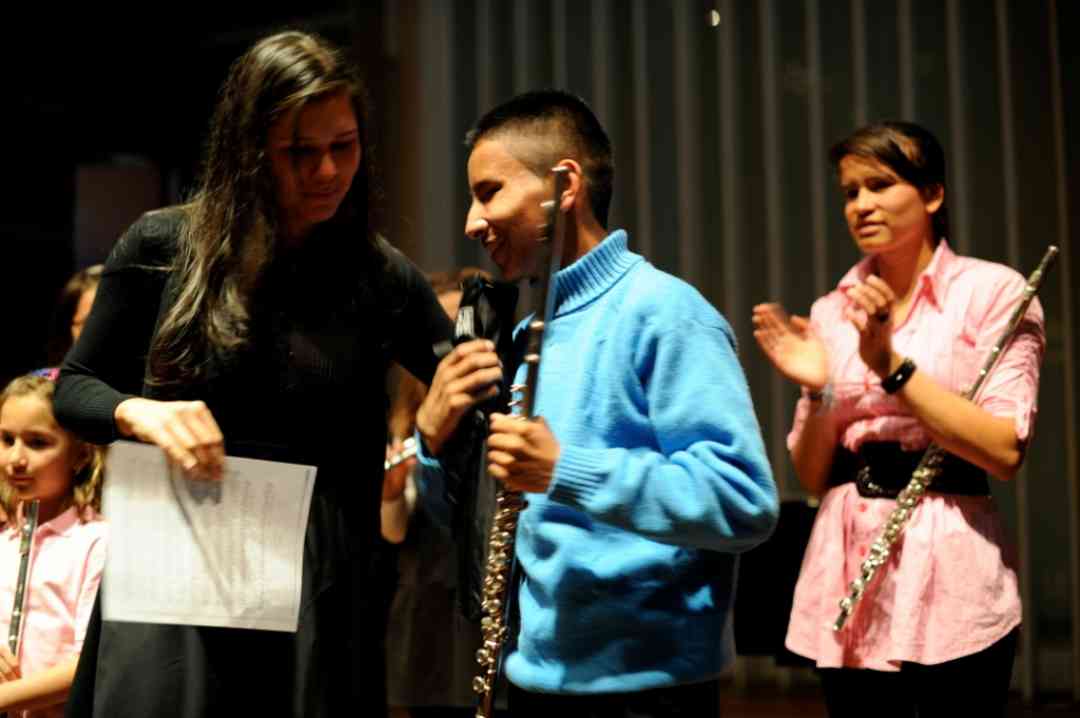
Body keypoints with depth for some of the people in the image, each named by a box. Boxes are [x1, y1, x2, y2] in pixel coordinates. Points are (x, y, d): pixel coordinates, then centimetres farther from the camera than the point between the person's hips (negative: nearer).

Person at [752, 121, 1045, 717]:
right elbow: (813, 476, 10)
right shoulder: (831, 312, 9)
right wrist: (819, 392, -8)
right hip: (847, 581, 4)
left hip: (949, 584, -4)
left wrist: (892, 366, -17)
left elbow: (1005, 452, -12)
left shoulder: (992, 291, -2)